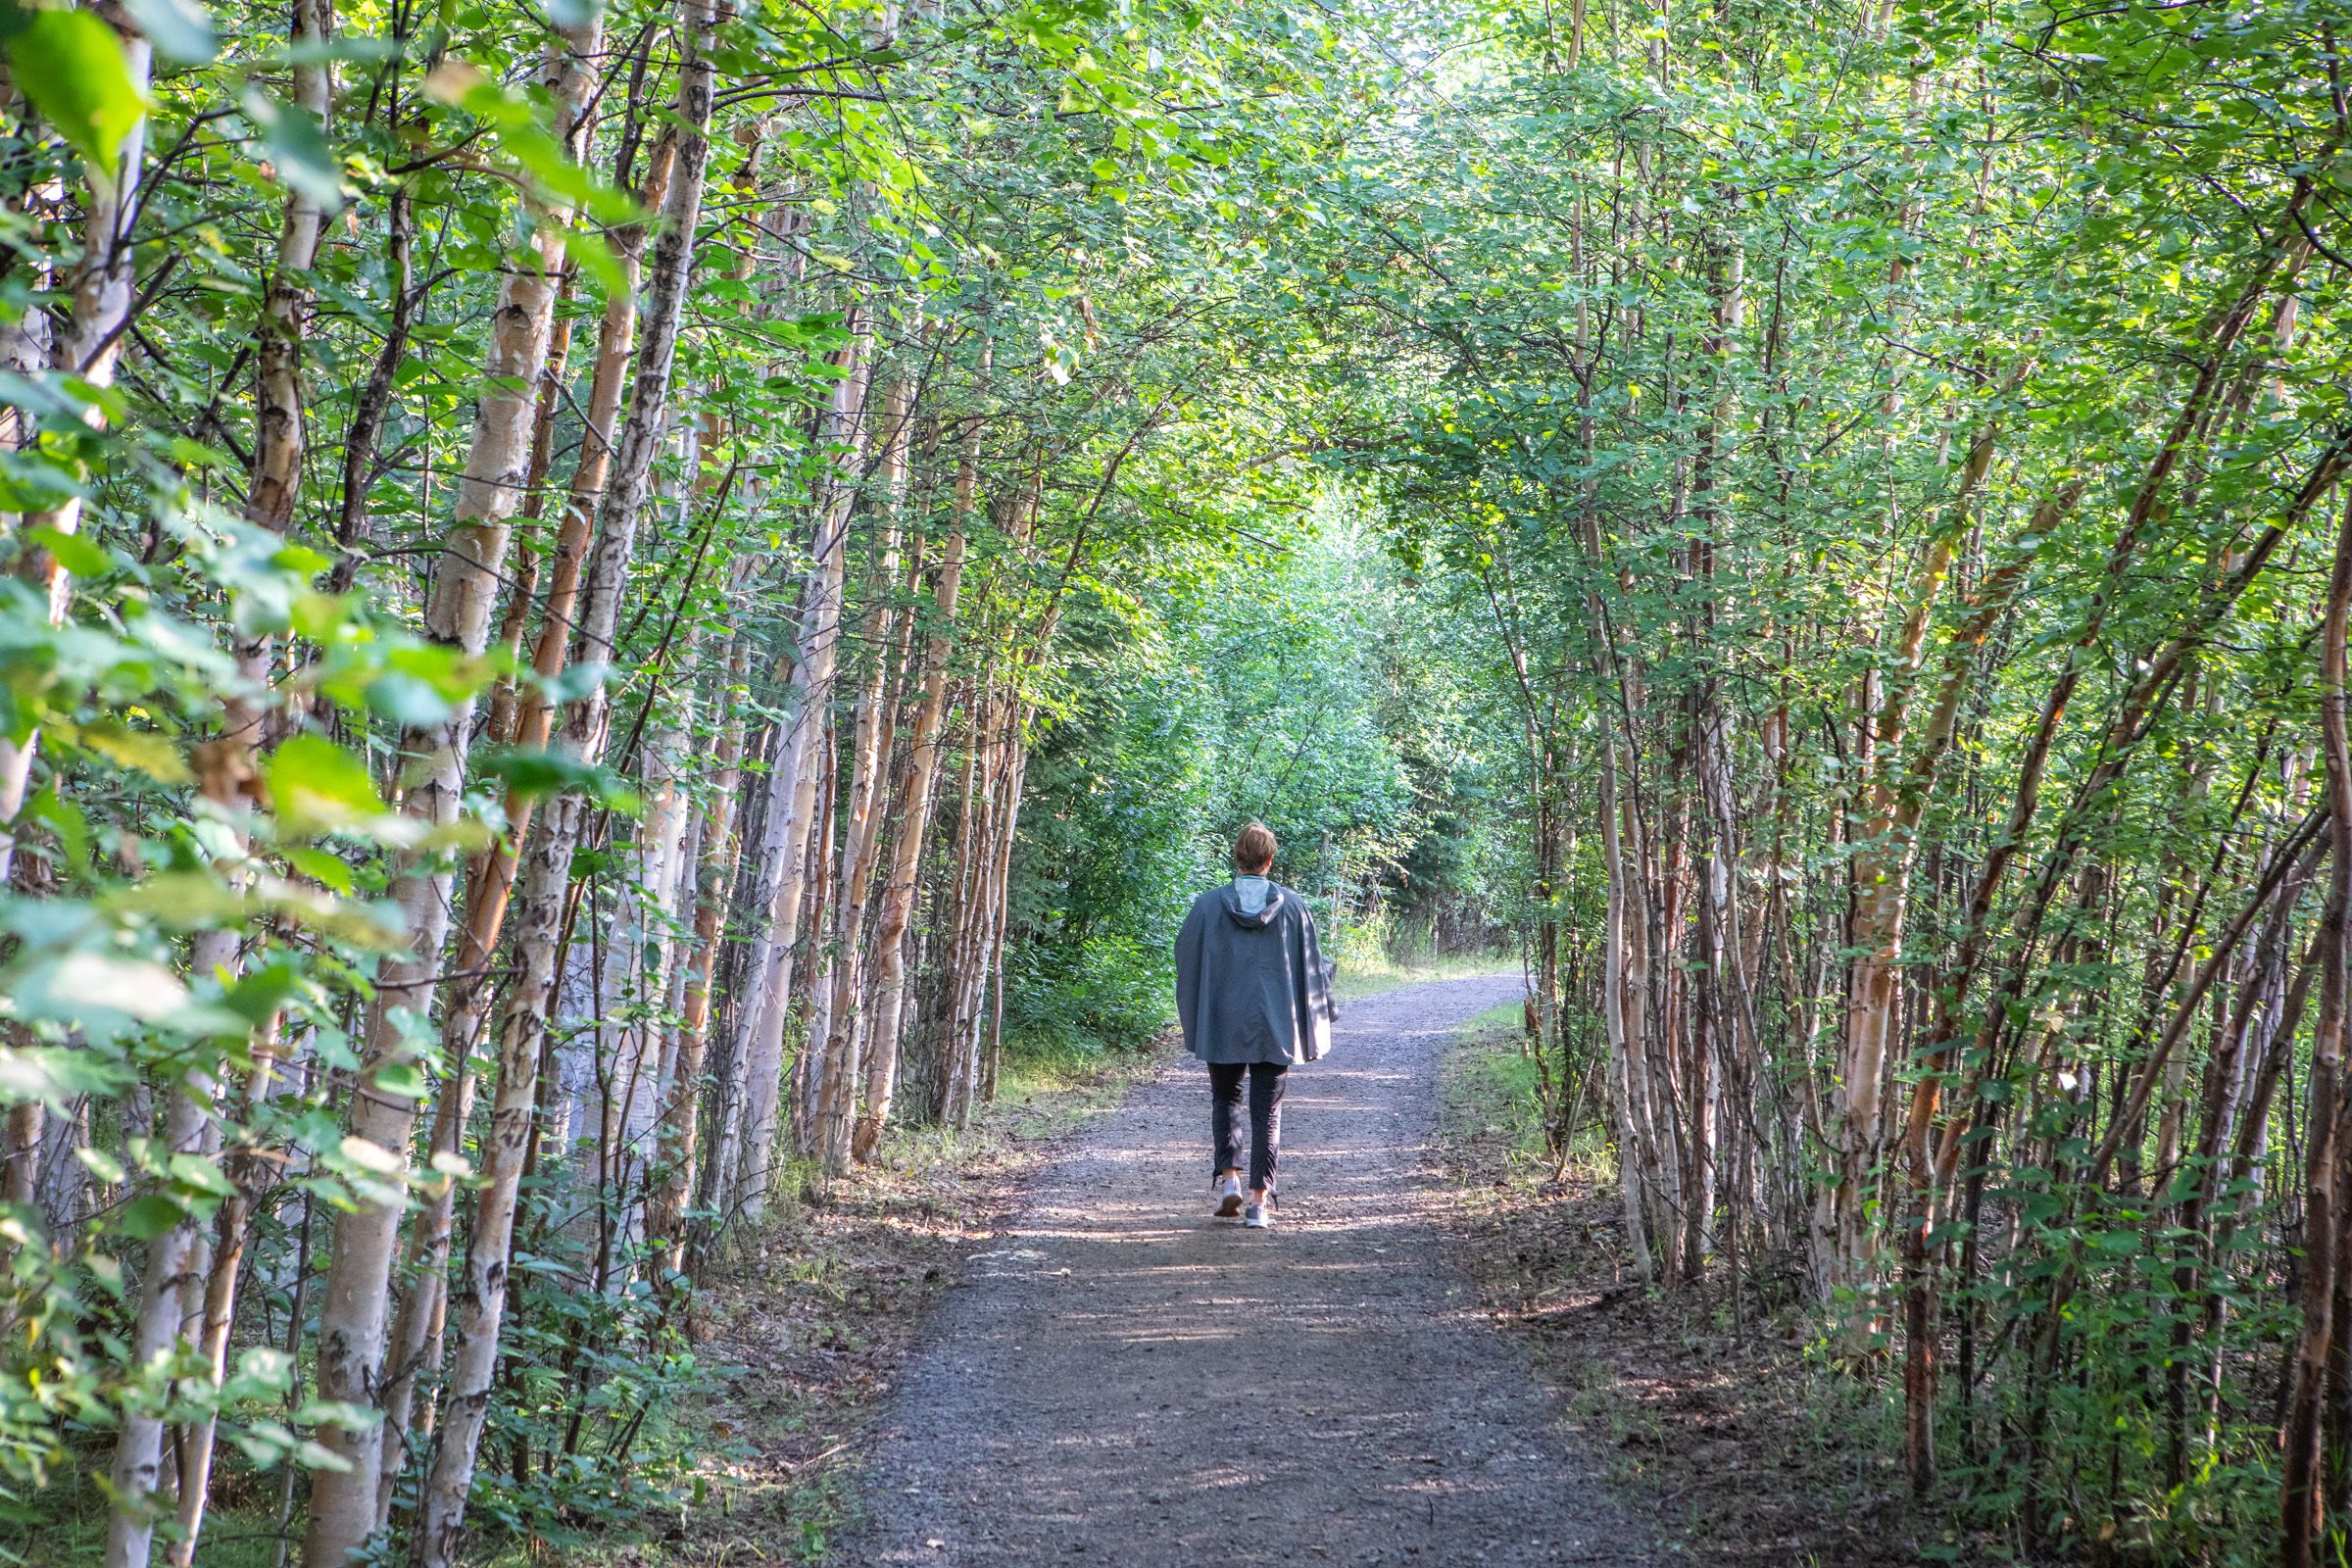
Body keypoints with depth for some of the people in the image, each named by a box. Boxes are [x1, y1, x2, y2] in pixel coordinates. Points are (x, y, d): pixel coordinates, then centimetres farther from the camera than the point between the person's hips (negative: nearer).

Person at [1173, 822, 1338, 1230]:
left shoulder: (1208, 905, -4)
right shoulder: (1293, 906, -2)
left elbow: (1187, 963, 3)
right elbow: (1312, 966, 3)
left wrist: (1193, 1022, 16)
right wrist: (1321, 1018, 14)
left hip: (1222, 1024, 0)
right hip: (1275, 1027, 0)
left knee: (1225, 1098, 18)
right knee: (1267, 1110, 5)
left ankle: (1228, 1177, 1)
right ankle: (1260, 1200, 0)